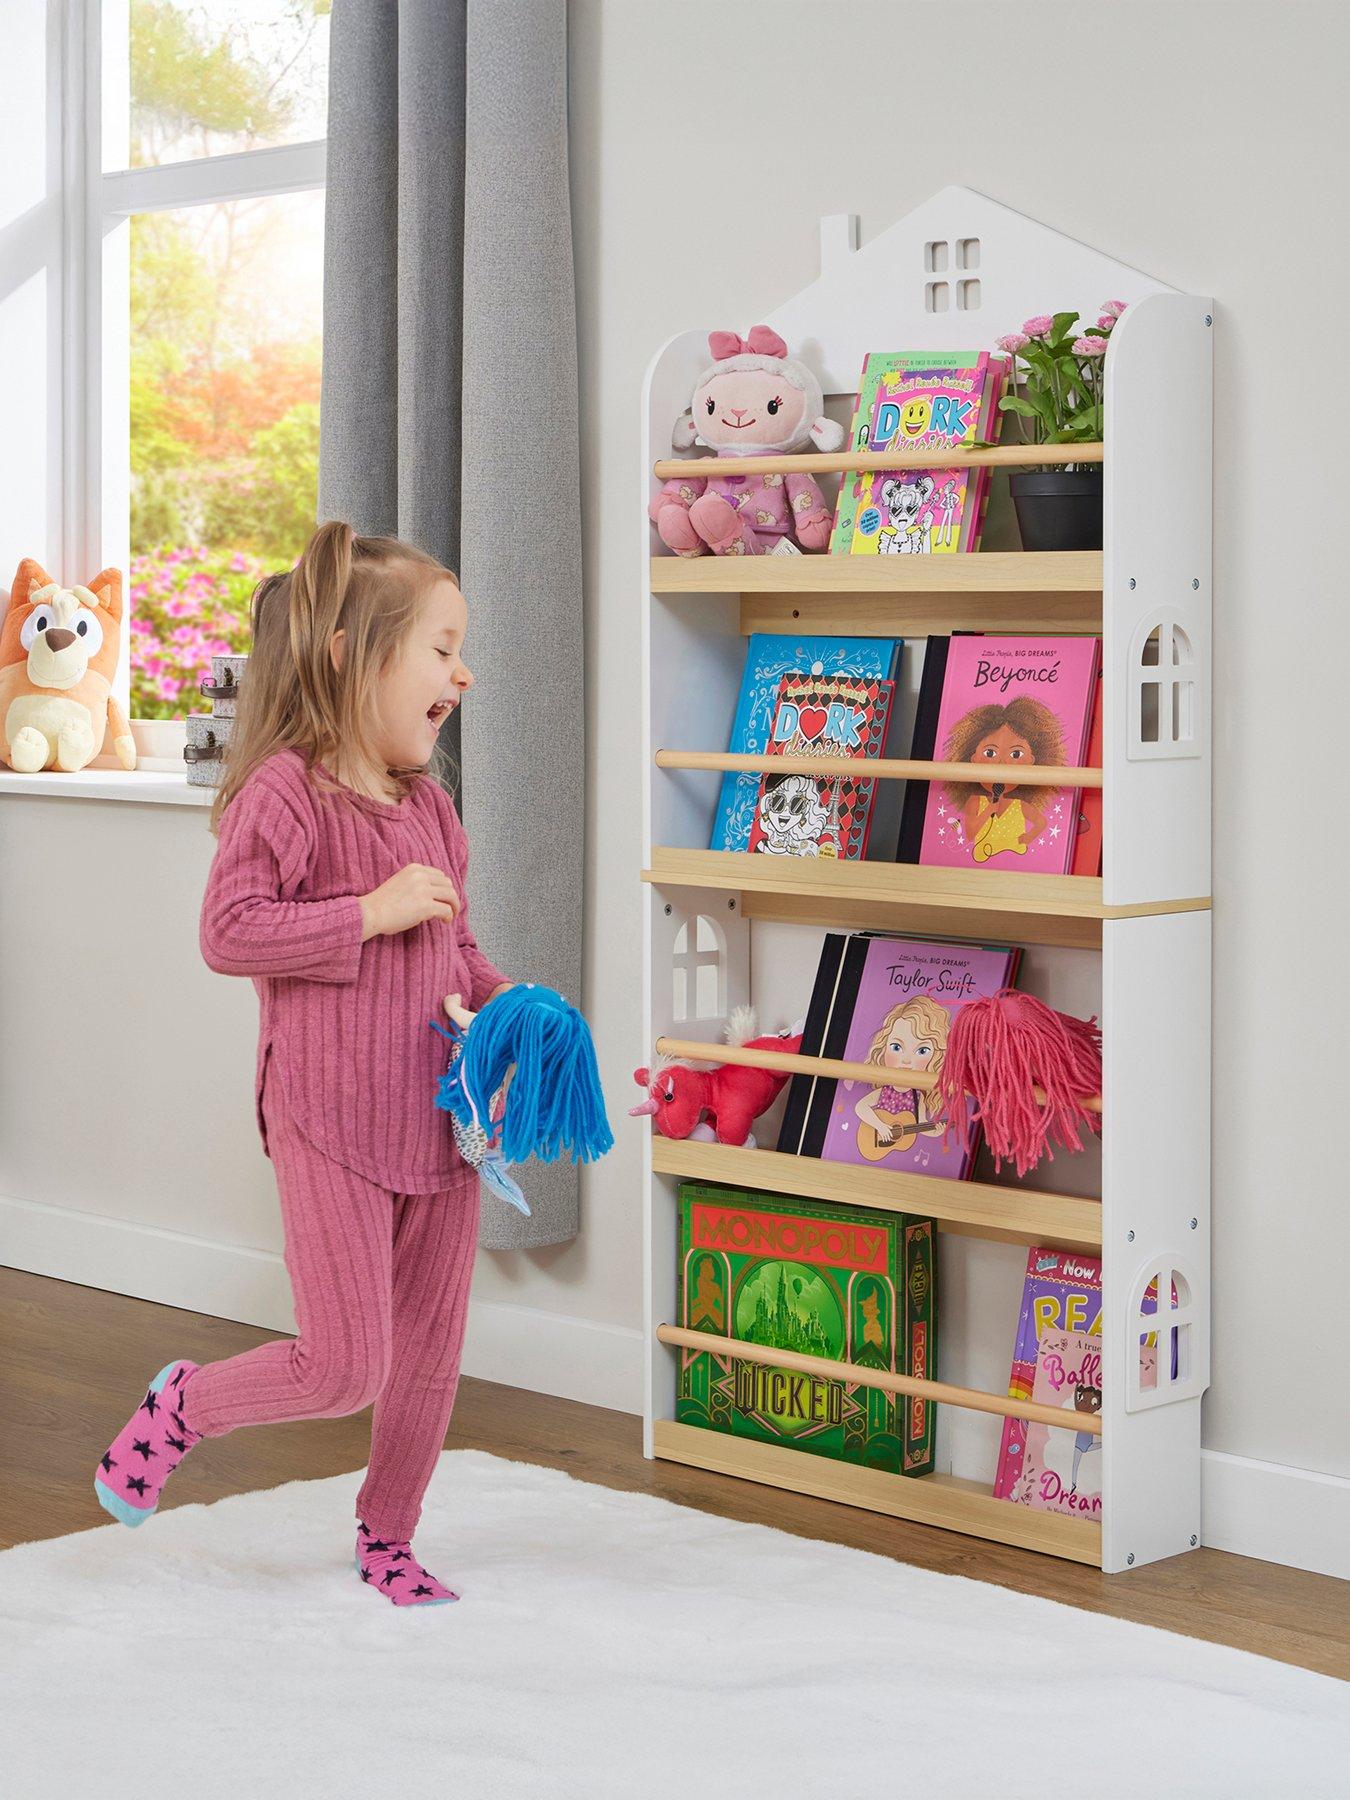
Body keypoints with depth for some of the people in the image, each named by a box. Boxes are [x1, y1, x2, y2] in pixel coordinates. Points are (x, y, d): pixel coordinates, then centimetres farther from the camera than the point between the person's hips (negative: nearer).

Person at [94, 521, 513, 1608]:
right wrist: (372, 911, -21)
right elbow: (229, 933, -20)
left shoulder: (428, 806, 11)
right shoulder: (285, 792, -13)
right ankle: (183, 1407, 19)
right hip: (329, 1121, -7)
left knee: (431, 1353, 14)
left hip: (438, 1116, 8)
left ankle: (388, 1536, 35)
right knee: (345, 1366, -8)